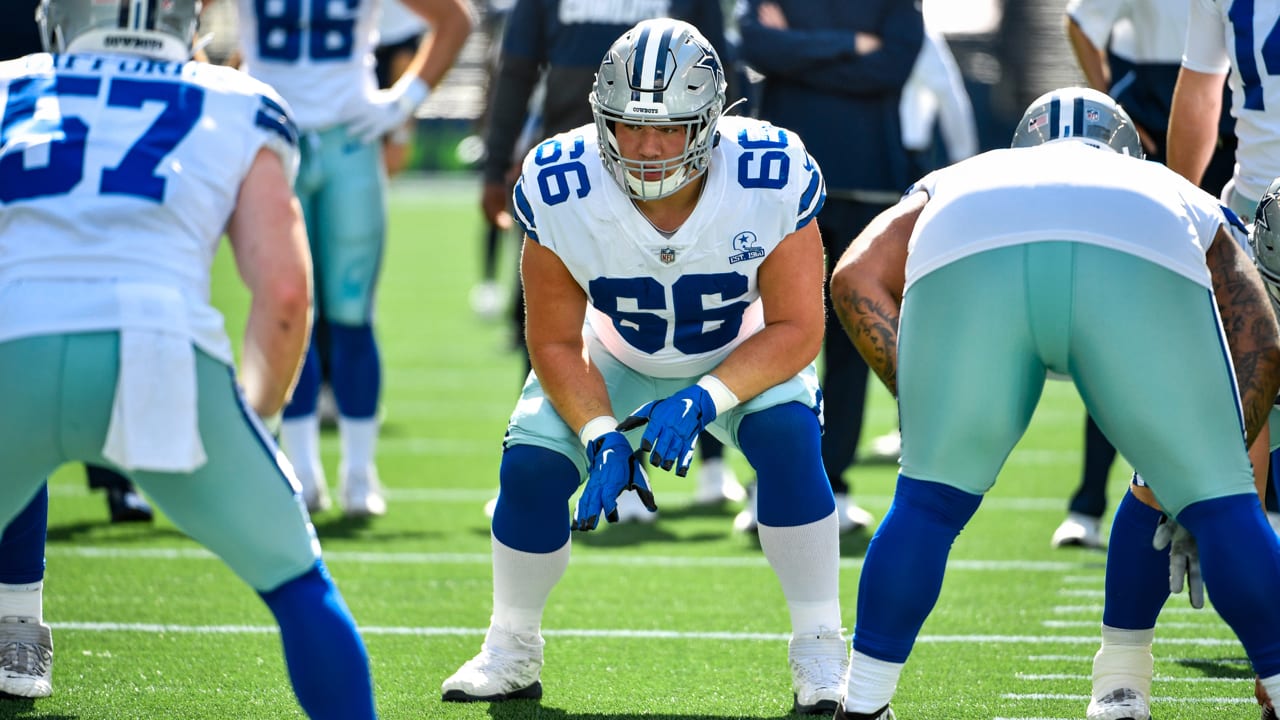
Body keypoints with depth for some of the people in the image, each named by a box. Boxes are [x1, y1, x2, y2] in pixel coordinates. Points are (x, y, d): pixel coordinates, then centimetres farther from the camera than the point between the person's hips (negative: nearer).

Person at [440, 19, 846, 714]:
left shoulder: (773, 180, -34)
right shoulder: (559, 190, -30)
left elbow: (796, 330, -26)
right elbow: (556, 343, -17)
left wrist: (703, 401, -39)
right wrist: (602, 437, -32)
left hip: (743, 356, -1)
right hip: (615, 358, 1)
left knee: (790, 439, -27)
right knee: (531, 467, -16)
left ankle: (820, 657, -14)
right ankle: (510, 654, 10)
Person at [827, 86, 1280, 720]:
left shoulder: (957, 181, 45)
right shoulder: (1179, 196, 44)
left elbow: (856, 278, 25)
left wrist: (922, 403, 28)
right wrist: (1209, 476, 35)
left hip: (964, 262, 1)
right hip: (1140, 264, -1)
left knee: (931, 496, 21)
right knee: (1217, 500, 15)